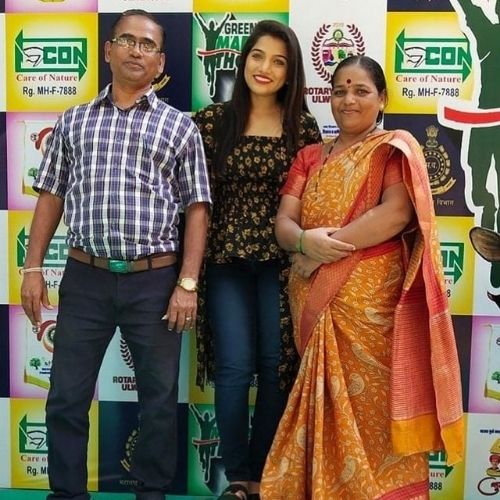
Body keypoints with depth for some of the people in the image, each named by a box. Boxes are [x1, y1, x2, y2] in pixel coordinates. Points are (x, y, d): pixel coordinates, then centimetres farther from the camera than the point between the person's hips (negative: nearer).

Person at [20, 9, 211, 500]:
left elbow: (196, 209, 2)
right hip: (85, 277, 2)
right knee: (66, 397, 7)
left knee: (159, 397, 9)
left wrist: (187, 283, -6)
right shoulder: (74, 120, 11)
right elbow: (51, 197, 11)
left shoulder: (180, 126, 5)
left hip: (155, 280, -1)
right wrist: (33, 267, 4)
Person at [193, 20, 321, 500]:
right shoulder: (213, 119, 1)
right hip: (226, 257, -1)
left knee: (276, 365, 6)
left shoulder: (302, 126, 3)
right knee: (235, 366, -2)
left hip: (281, 260, 1)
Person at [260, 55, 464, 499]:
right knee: (326, 407, 10)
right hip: (315, 302, 5)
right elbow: (283, 223, 6)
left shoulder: (395, 147, 2)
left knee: (372, 406, -1)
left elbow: (396, 214, -14)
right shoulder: (310, 157, 16)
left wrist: (327, 247, -16)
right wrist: (306, 241, -17)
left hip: (372, 300, -4)